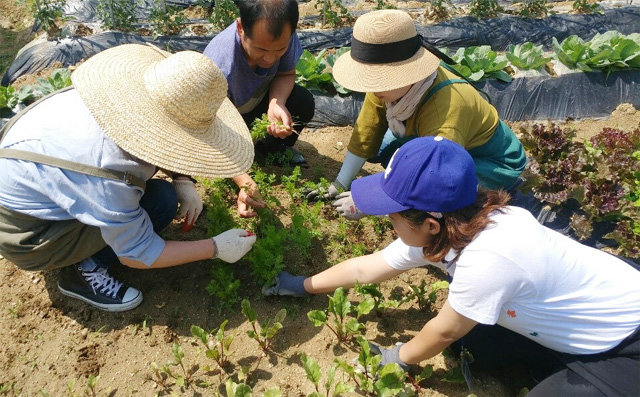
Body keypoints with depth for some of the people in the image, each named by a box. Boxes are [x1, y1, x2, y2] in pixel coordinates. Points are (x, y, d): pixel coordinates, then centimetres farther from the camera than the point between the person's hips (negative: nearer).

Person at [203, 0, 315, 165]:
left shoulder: (283, 36, -29)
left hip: (259, 98, 4)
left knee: (303, 103, -21)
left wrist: (277, 103, -32)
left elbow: (286, 74, -9)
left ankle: (272, 150, 7)